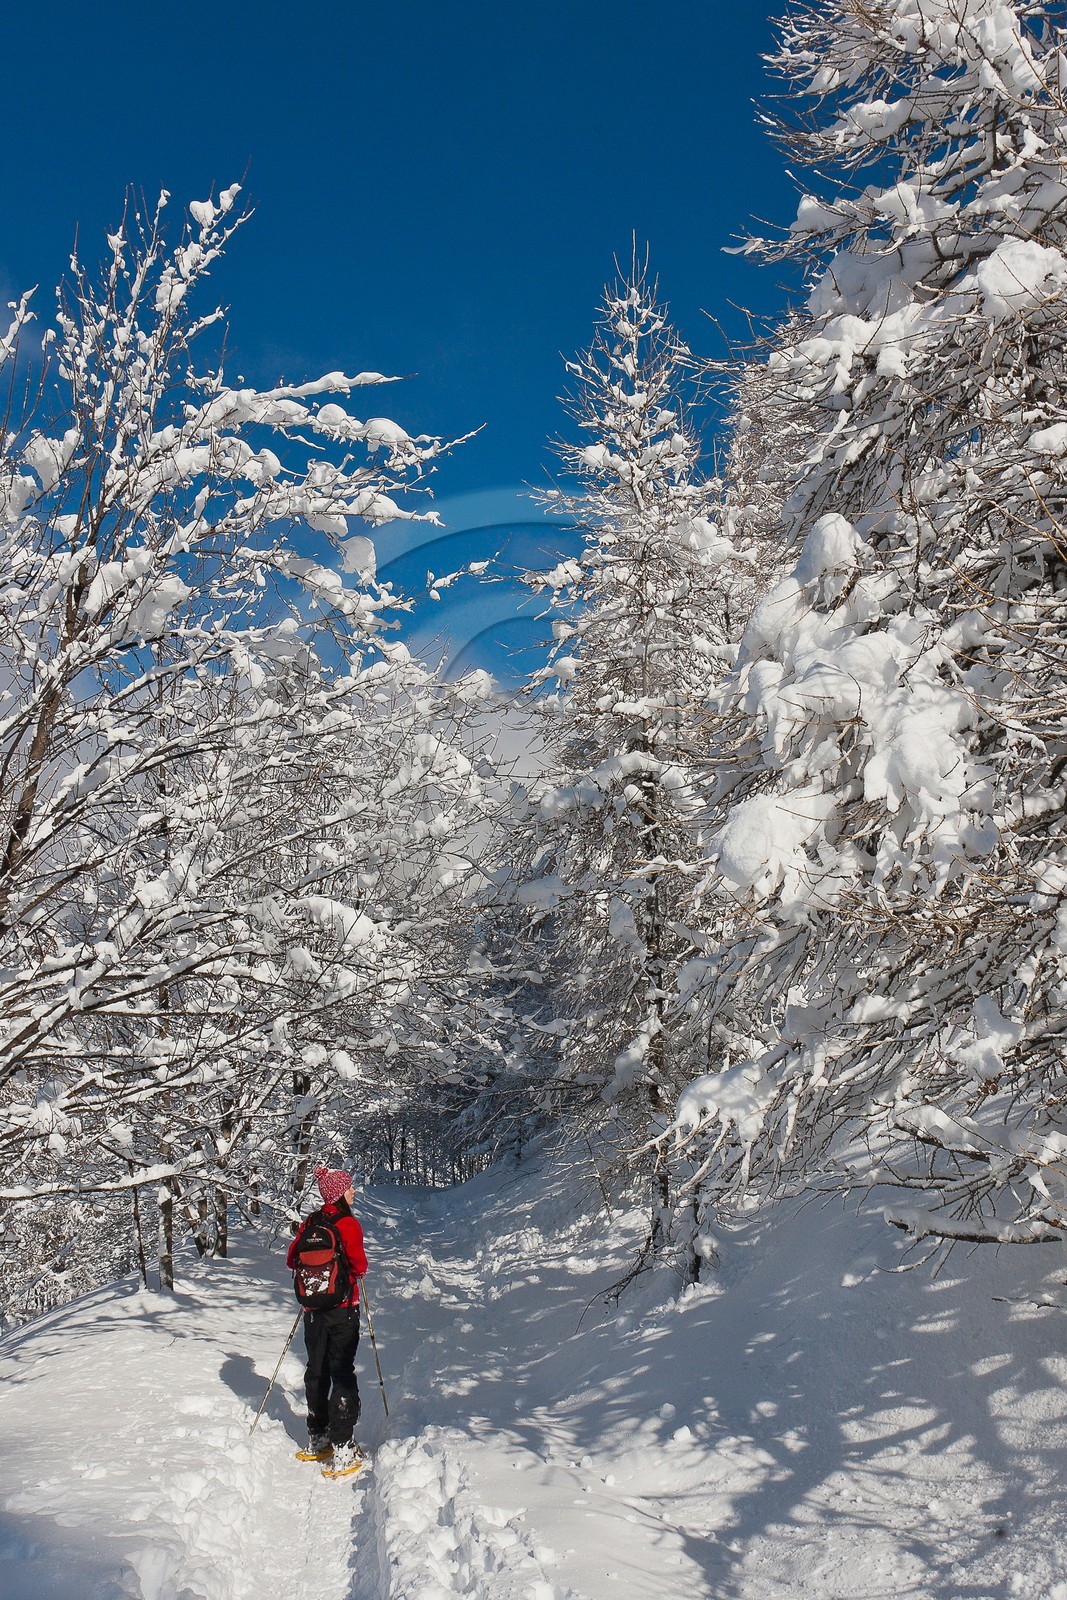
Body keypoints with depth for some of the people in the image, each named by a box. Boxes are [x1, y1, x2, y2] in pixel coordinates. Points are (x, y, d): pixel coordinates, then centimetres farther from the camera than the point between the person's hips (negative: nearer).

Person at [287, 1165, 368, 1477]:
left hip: (314, 1308, 5)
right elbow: (359, 1265, -16)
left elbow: (291, 1259, 6)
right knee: (342, 1372, 0)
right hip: (343, 1307, -5)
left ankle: (316, 1440, 27)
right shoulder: (348, 1225, -17)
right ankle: (341, 1450, -3)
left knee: (316, 1370, 17)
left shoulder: (309, 1223, 0)